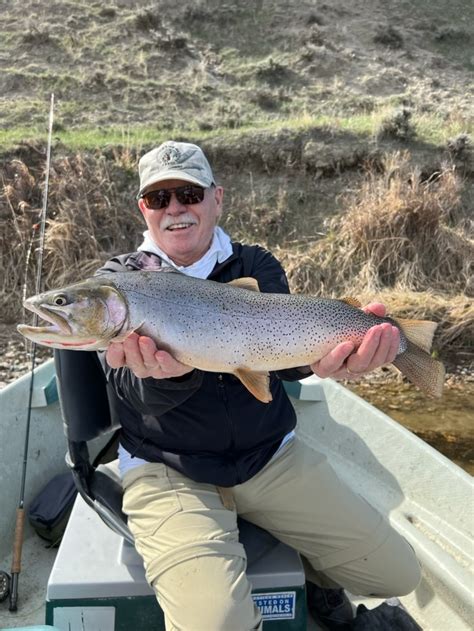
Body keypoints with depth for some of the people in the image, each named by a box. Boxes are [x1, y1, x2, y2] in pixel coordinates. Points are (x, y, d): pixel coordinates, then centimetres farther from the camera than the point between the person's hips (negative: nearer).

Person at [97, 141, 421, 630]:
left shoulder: (256, 266, 3)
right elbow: (132, 393, -17)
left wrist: (320, 355, -40)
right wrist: (168, 374, -41)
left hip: (272, 456, 3)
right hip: (167, 469, -2)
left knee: (399, 574, 3)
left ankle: (311, 571, 33)